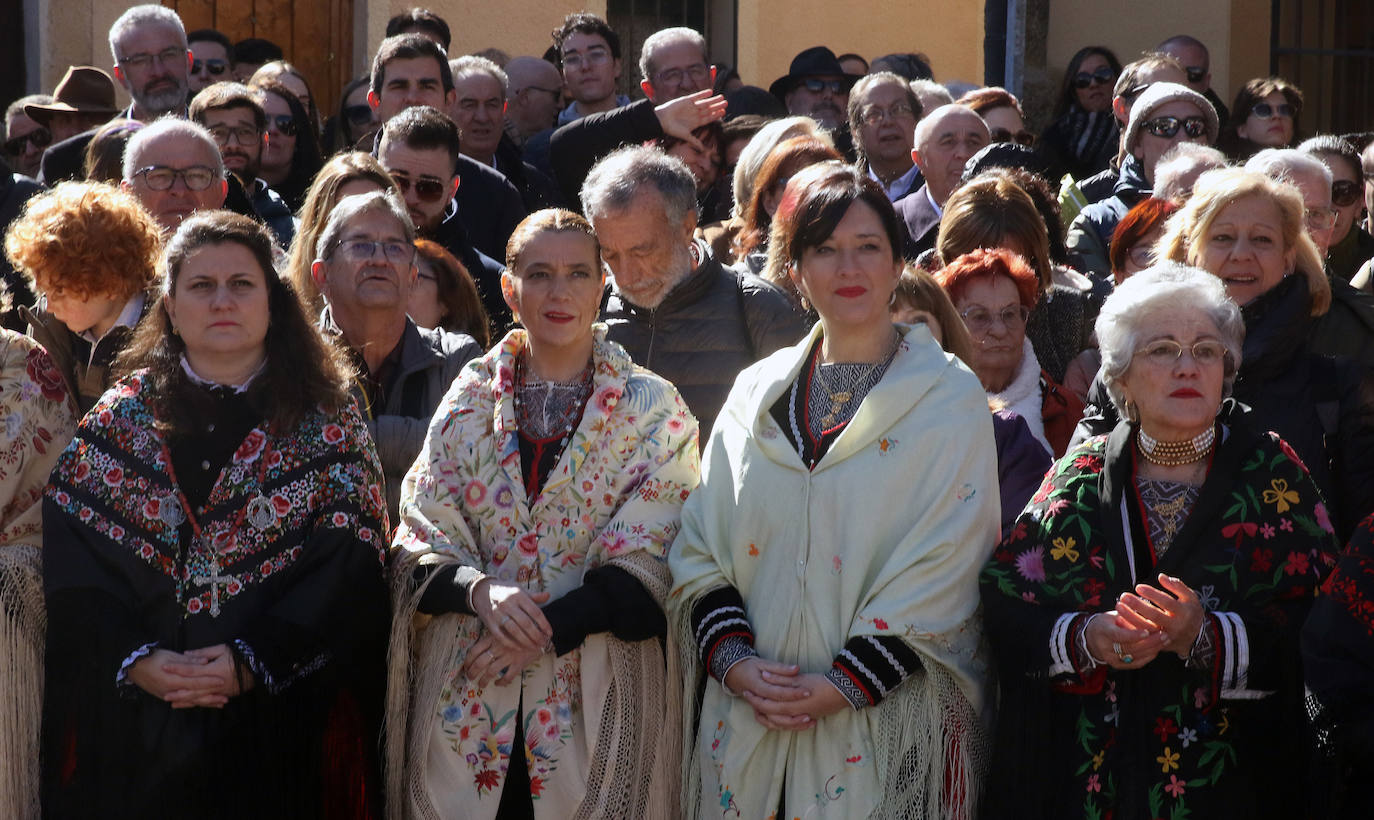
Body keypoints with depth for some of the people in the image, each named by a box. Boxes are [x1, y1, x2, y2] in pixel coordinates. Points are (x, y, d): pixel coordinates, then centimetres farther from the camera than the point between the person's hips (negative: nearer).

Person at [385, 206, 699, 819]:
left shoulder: (654, 411, 1)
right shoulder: (470, 400, 8)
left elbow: (651, 562, -6)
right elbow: (419, 540, 5)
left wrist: (547, 627, -17)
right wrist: (478, 589, -16)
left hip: (596, 700, -2)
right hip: (464, 700, 2)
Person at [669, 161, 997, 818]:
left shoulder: (950, 400, 0)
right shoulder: (758, 393, 11)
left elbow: (942, 569, -8)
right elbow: (698, 548, 8)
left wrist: (842, 686, -15)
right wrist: (735, 662, -9)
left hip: (889, 727, -3)